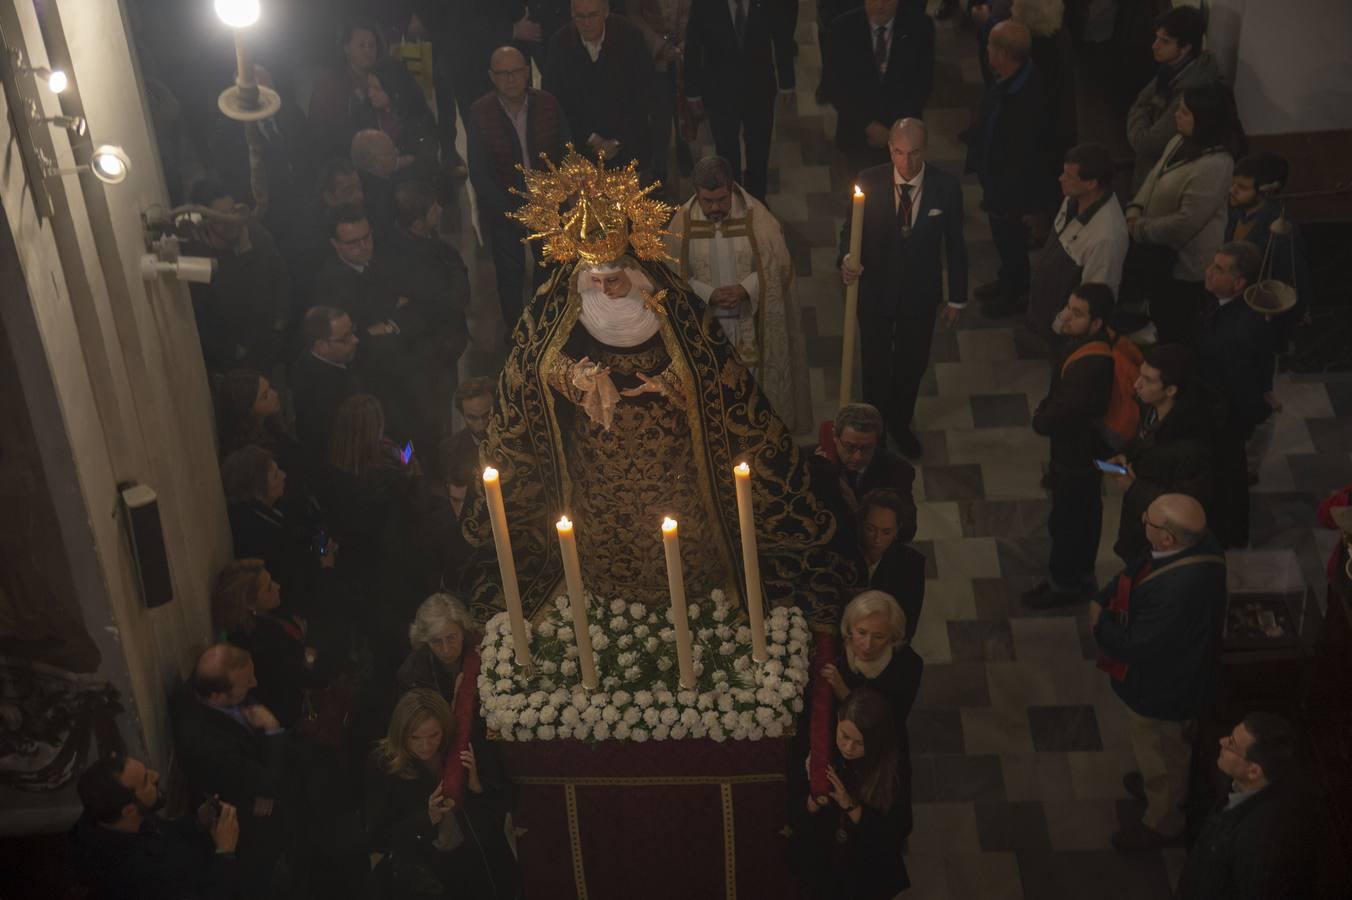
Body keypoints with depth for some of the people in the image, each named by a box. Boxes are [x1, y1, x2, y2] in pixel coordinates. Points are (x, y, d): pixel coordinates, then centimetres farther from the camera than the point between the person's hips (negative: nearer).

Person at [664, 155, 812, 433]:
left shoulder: (755, 215, -10)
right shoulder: (683, 221, -6)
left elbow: (778, 265, -6)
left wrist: (744, 290, -21)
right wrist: (709, 295, -18)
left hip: (754, 324, -1)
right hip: (705, 325, 1)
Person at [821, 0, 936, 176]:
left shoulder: (919, 26, -8)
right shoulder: (843, 28, -10)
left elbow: (923, 83, -2)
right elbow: (831, 86, -7)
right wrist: (867, 124, -13)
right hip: (858, 133, 0)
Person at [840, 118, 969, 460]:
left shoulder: (945, 187, -17)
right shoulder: (869, 182, -18)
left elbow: (955, 244, -7)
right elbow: (851, 228, -10)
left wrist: (957, 298, 0)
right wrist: (847, 258, -34)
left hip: (921, 293, 1)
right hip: (875, 289, -1)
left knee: (912, 365, 21)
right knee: (876, 364, 18)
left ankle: (900, 424, 48)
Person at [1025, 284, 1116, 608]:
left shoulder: (1090, 365, -38)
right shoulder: (1101, 339, -8)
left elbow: (1054, 418, -30)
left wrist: (1040, 419, -10)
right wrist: (1047, 409, -4)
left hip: (1077, 453, -9)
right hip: (1086, 446, 9)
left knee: (1066, 520, 12)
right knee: (1085, 514, 26)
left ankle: (1063, 582, 32)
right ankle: (1082, 575, 45)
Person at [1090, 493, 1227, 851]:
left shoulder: (1175, 593, -46)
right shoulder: (1200, 545, -19)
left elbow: (1134, 647, -32)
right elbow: (1134, 575, -2)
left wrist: (1100, 623, -16)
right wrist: (1105, 600, -13)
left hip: (1161, 687, -8)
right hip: (1180, 669, 8)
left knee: (1160, 751, 21)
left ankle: (1162, 821, 47)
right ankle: (1168, 783, 63)